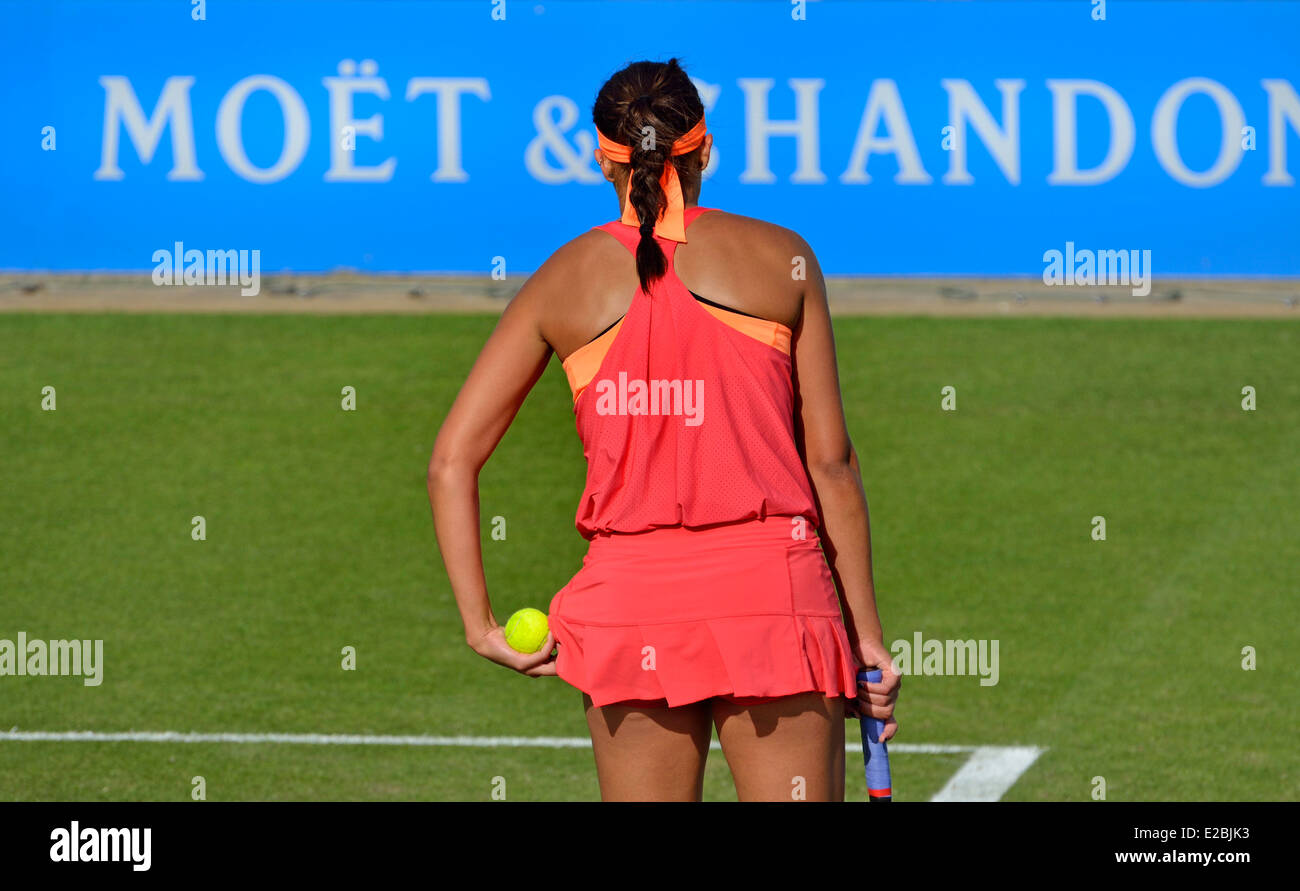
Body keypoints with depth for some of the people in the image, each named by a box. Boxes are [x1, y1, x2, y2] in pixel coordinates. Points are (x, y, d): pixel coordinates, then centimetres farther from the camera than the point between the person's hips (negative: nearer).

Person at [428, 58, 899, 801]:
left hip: (627, 598, 2)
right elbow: (830, 461, 1)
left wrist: (483, 625, 5)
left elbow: (453, 461, 3)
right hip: (773, 592, -2)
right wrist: (867, 635, 6)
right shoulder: (781, 259, 3)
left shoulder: (563, 281, 7)